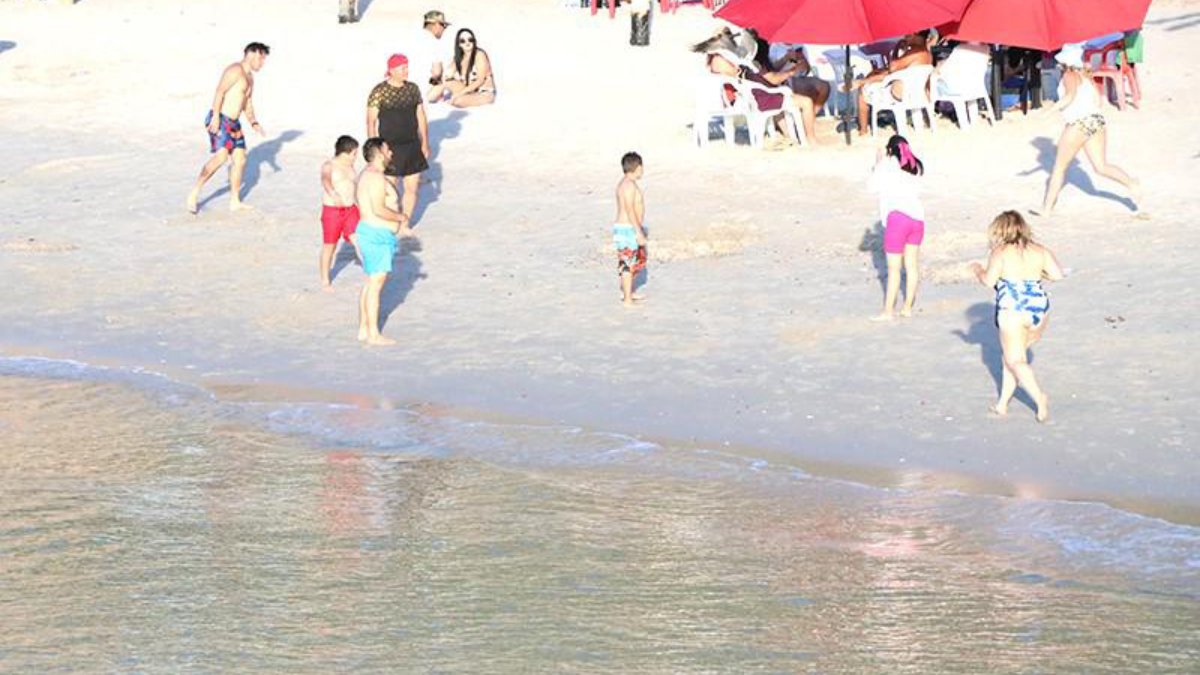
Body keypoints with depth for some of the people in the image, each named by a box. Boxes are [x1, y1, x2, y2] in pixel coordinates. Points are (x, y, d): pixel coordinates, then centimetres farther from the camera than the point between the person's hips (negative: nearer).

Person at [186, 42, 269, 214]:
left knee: (240, 160, 7)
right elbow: (220, 92, -19)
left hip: (233, 123, 10)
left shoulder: (249, 78, 21)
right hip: (220, 120, -10)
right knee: (221, 156, -22)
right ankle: (194, 193, -17)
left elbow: (248, 104, 25)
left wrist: (254, 123, 9)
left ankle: (235, 202, 15)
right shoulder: (235, 70, -10)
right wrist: (216, 116, -27)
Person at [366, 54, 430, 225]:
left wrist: (425, 143, 11)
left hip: (412, 147, 5)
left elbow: (421, 117, 14)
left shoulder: (413, 89, 6)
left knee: (412, 188, 6)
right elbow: (371, 121, -9)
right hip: (390, 148, -5)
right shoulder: (379, 92, -10)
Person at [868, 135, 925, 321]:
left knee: (894, 267, -3)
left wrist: (878, 163, 12)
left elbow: (875, 185, 1)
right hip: (917, 217, 6)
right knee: (912, 265, 12)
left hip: (897, 216, -6)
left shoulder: (888, 164, -3)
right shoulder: (916, 167, 13)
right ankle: (907, 307, 17)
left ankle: (888, 311, -1)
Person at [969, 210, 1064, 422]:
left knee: (1016, 361, -1)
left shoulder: (1000, 252, -4)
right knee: (1014, 355, 20)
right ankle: (1003, 403, 22)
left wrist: (978, 270, 10)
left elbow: (989, 281, -11)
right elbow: (1057, 274, 4)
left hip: (1013, 311, -6)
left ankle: (1040, 398, -21)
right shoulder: (1039, 251, 9)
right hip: (1040, 307, 6)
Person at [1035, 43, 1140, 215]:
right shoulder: (1086, 76, 16)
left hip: (1078, 123, -7)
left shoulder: (1069, 76, -6)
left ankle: (1047, 208, 11)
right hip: (1096, 120, 7)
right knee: (1101, 167, 6)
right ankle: (1131, 183, -16)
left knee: (1059, 167, 5)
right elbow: (1097, 100, 17)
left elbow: (1070, 96, -22)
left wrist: (1051, 110, -20)